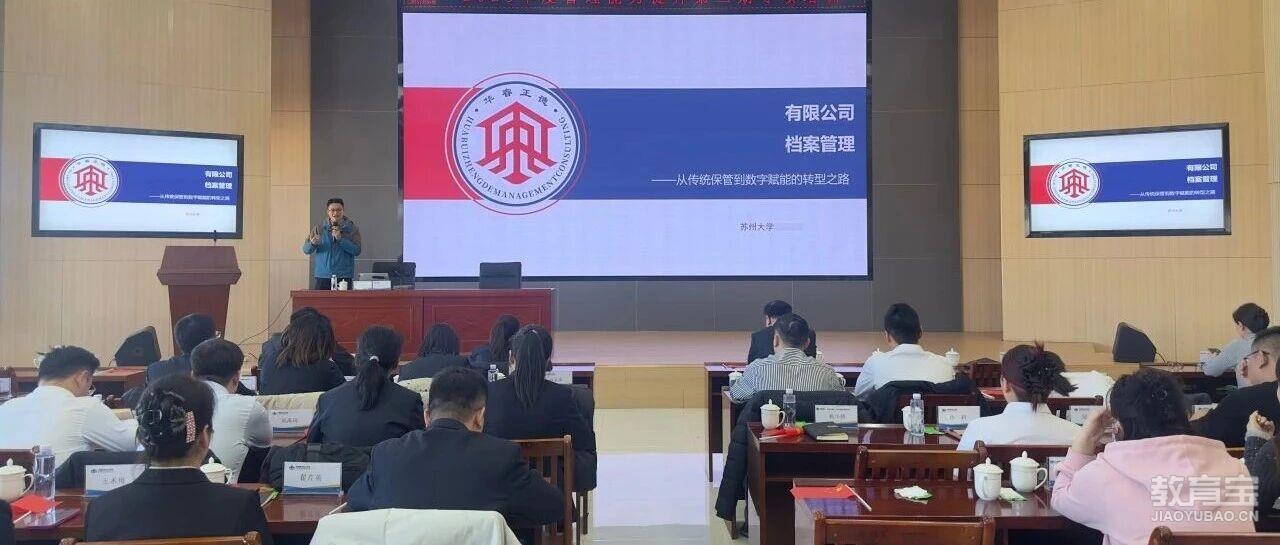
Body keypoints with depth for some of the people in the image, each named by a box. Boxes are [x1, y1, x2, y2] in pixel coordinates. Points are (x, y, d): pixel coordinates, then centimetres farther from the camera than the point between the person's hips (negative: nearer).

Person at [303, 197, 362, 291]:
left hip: (344, 276, -1)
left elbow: (357, 251, -7)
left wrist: (340, 239, -16)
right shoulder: (319, 228, 6)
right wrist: (313, 244, -20)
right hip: (323, 276, 1)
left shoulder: (352, 228, 2)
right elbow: (306, 250, 2)